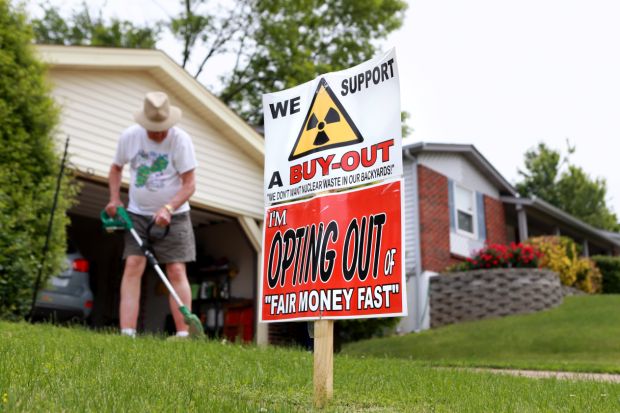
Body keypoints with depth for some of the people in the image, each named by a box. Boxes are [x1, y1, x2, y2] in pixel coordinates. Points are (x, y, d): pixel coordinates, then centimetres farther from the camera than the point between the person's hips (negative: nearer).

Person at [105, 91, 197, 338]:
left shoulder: (181, 140, -15)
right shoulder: (129, 137, -5)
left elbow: (189, 184, -15)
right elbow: (116, 168, 11)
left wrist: (168, 208, -27)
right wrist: (114, 199, -2)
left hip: (173, 215, -2)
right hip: (138, 214, 3)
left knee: (176, 271, -7)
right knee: (133, 266, -8)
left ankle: (183, 333, -6)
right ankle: (127, 333, -10)